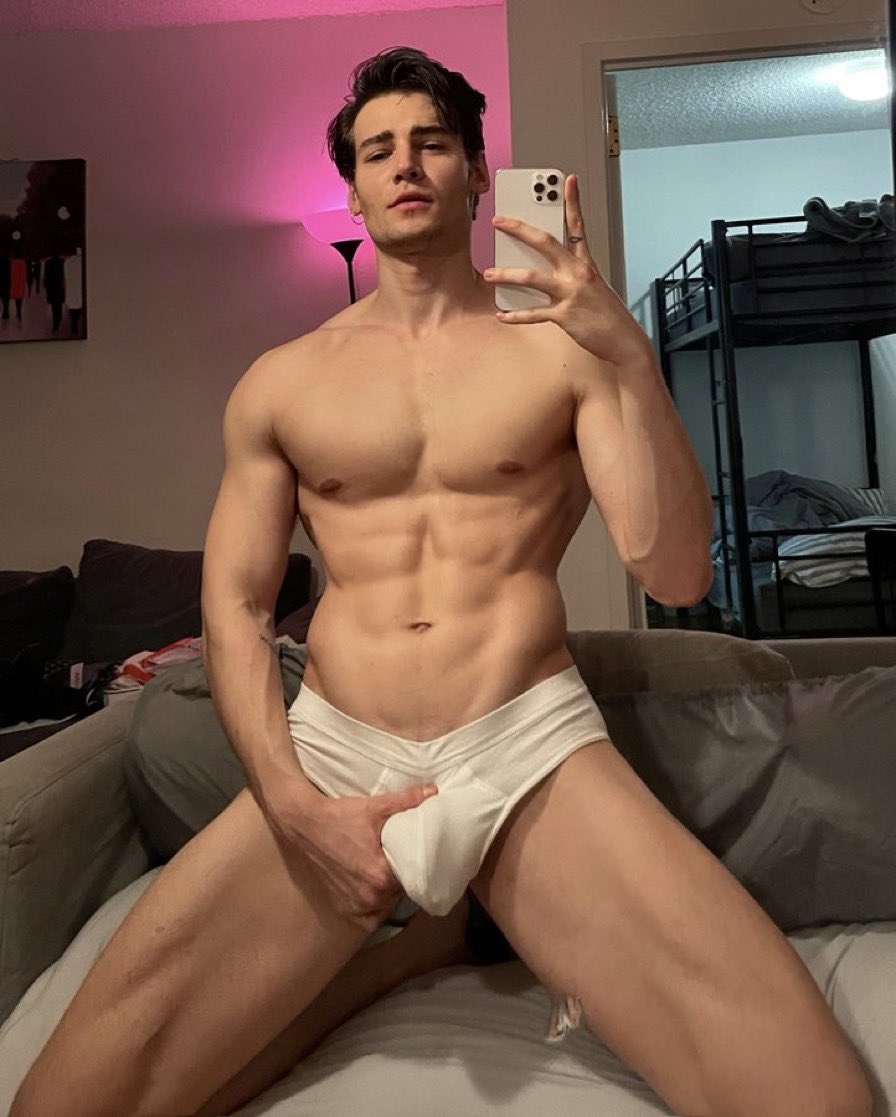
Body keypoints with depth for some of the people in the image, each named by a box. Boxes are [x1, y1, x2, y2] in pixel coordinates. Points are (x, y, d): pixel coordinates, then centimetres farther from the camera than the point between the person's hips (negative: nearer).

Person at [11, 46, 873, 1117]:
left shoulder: (558, 344, 6)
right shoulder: (280, 380, 11)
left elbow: (675, 576, -3)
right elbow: (233, 602, 7)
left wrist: (632, 357, -16)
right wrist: (294, 805, -7)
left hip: (532, 752, -1)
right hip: (327, 754, 2)